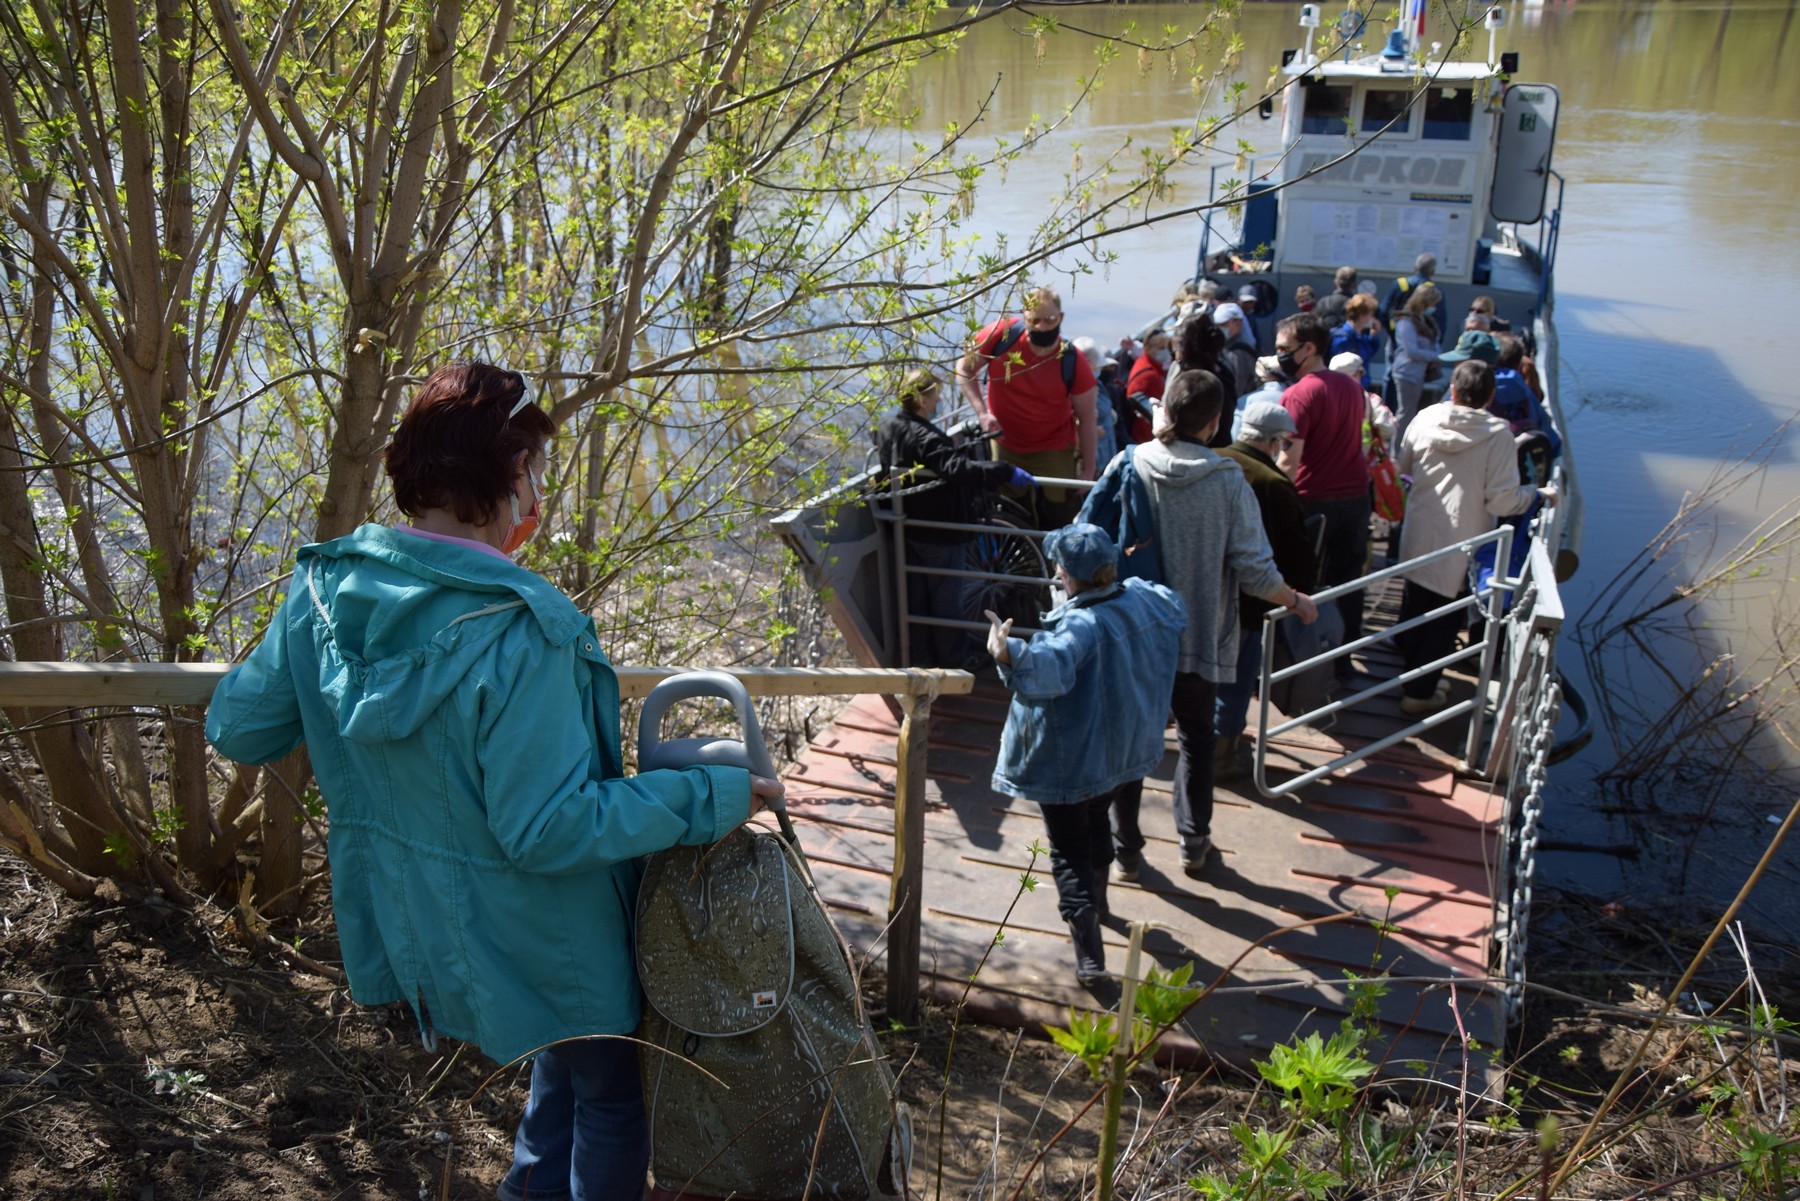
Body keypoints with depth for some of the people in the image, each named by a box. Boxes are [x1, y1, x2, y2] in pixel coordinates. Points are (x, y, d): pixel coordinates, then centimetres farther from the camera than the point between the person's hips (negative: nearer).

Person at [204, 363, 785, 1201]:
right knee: (613, 1097, 21)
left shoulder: (324, 589, -11)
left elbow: (238, 729, 0)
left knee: (571, 1048, 33)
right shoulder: (519, 634, -33)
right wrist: (711, 797, -24)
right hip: (540, 944, -7)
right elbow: (550, 828, -30)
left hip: (420, 932, 7)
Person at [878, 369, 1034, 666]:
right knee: (948, 594, 8)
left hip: (905, 527, 8)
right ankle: (954, 658, 19)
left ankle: (921, 655, 27)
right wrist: (1006, 472, -42)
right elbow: (958, 467, -39)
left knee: (916, 594, 17)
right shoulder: (924, 438, -27)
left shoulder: (887, 425, 0)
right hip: (937, 531, -8)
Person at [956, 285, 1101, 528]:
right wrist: (982, 412, -17)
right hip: (1005, 447, 2)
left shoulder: (1072, 362, -19)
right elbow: (964, 368, -4)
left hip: (1053, 452, -2)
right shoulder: (1002, 335, -18)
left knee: (1060, 521, -1)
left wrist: (1088, 471, -9)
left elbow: (1087, 418, -9)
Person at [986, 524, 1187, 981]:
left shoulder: (1079, 627, -31)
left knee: (1069, 852, 5)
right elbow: (1177, 615, 17)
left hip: (1071, 761, -8)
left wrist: (1008, 654, -66)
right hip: (1124, 751, 8)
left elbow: (1052, 669, -51)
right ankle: (1098, 901, 53)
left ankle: (1089, 954, 1)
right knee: (1097, 820, 32)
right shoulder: (1147, 600, -7)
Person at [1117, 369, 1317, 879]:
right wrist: (1297, 602, 5)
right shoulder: (1227, 480, -14)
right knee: (1196, 741, 20)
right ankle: (1194, 844, 29)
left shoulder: (1129, 467, -11)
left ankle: (1125, 850, 22)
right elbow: (1255, 572, -14)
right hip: (1199, 640, 0)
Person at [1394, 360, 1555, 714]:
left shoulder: (1425, 420, -6)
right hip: (1460, 544, -4)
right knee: (1444, 619, 9)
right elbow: (1502, 501, -17)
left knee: (1415, 605, 25)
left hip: (1418, 535, 5)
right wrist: (1539, 494, 1)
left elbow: (1403, 465, 11)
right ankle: (1419, 692, 16)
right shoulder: (1498, 435, -17)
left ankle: (1409, 674, 45)